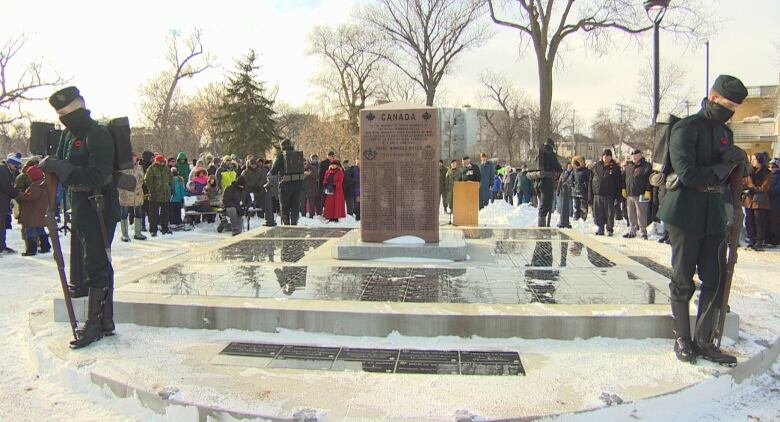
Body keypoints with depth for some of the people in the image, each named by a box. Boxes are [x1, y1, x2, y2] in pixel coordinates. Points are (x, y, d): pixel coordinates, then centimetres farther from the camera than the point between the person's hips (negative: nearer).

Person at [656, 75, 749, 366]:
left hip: (714, 217, 7)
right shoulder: (686, 128, -7)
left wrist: (735, 160, -7)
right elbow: (688, 174, -18)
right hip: (685, 215, -7)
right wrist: (723, 168, -8)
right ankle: (682, 339, 16)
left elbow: (725, 175, 13)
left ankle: (704, 341, 15)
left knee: (716, 282, 5)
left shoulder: (725, 133, 17)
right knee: (683, 281, 3)